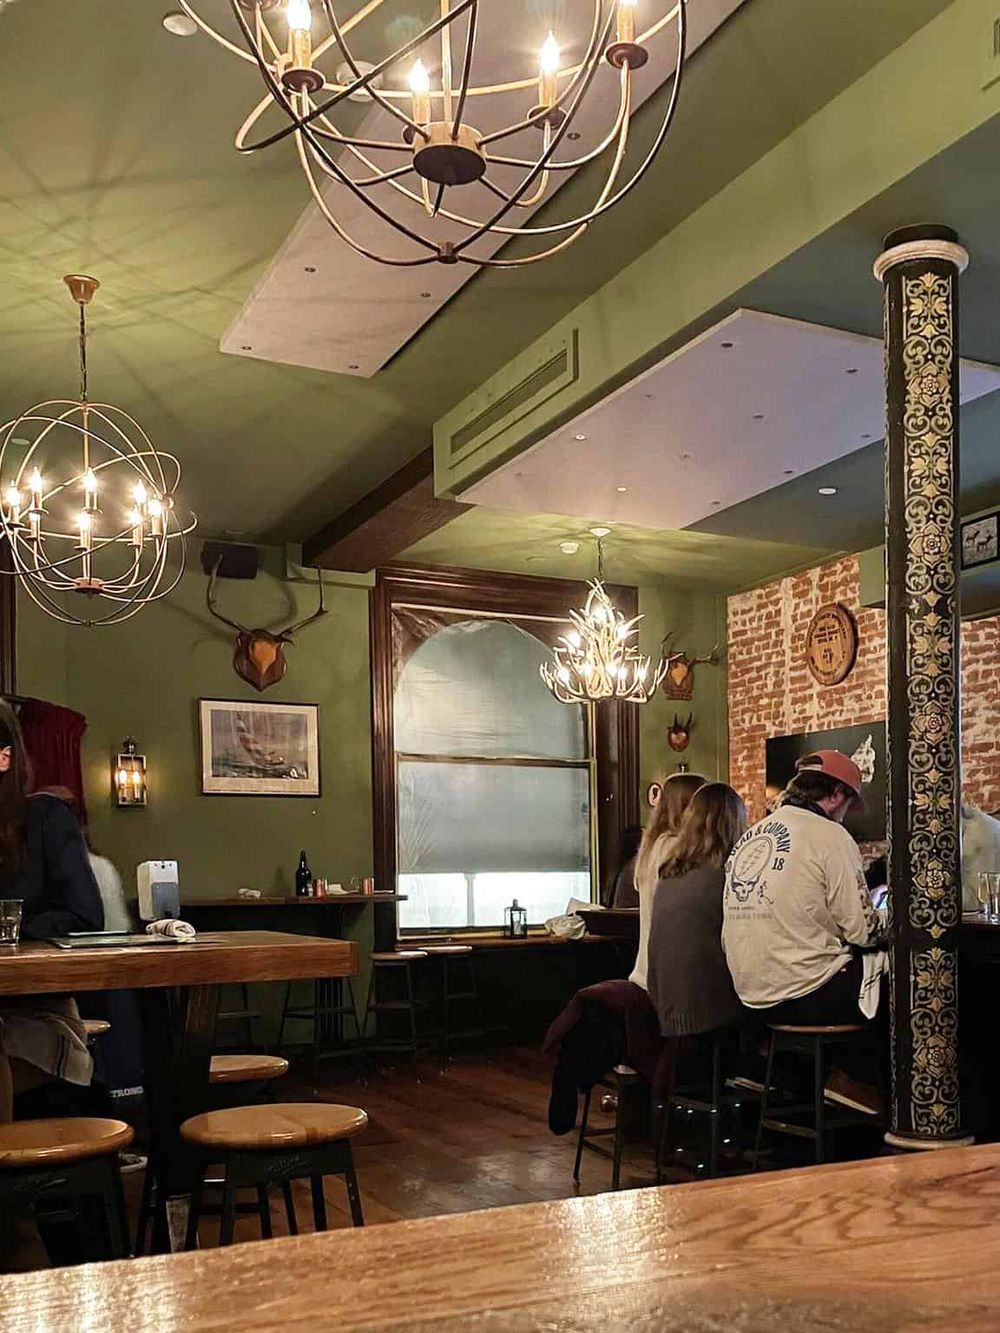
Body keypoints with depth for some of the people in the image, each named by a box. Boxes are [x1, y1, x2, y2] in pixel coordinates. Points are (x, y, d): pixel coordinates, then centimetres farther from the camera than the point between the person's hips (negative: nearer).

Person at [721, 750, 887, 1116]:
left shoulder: (749, 837, 11)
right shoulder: (829, 835, -10)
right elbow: (862, 930, -11)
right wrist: (887, 920, 11)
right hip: (808, 996, -8)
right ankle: (857, 1077, 15)